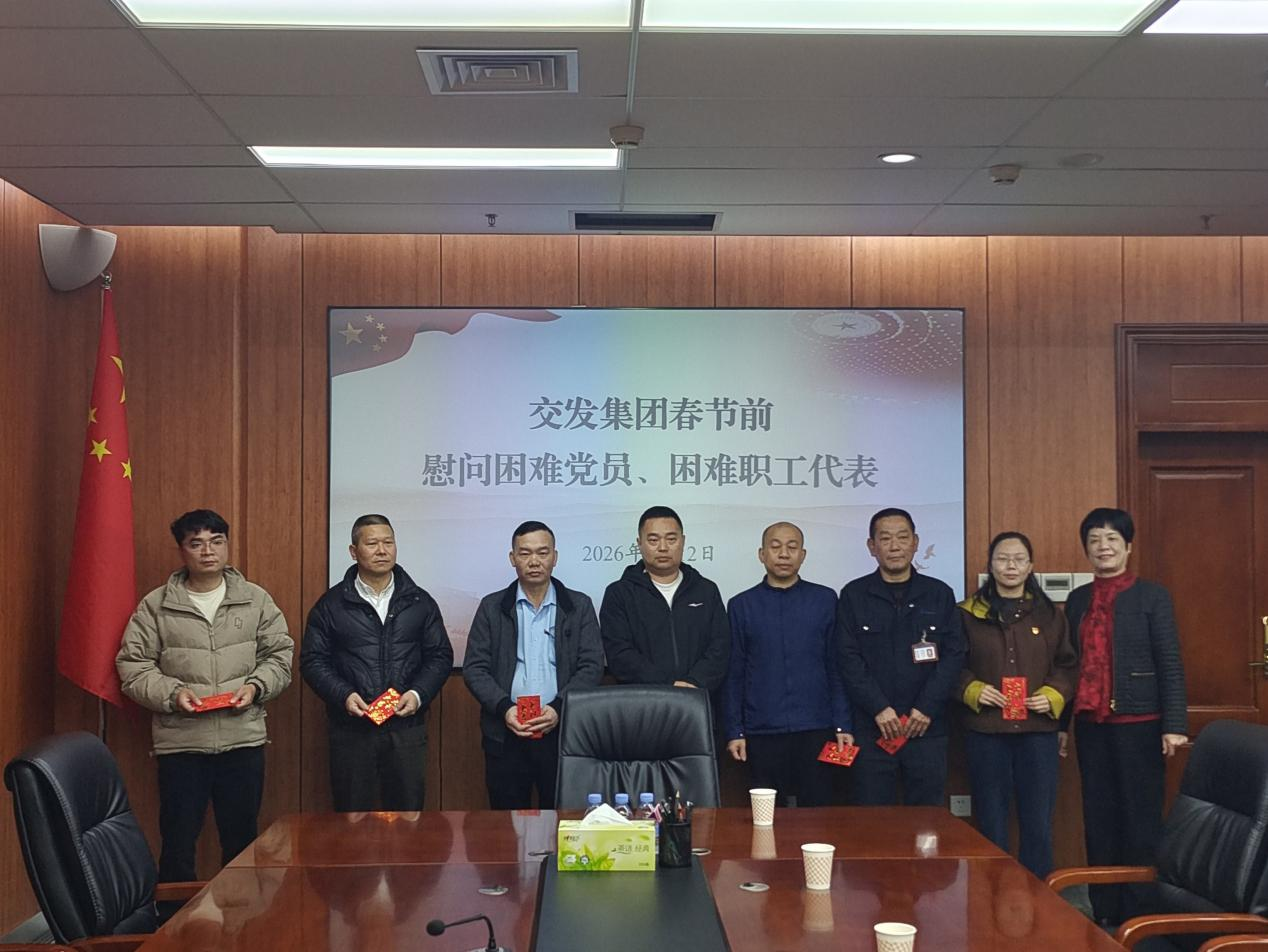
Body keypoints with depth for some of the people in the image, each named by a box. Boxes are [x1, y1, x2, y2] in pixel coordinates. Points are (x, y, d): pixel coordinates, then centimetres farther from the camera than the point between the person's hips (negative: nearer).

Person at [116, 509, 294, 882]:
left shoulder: (256, 600, 6)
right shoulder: (155, 606, 2)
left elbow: (280, 654, 8)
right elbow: (133, 666, 1)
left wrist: (256, 686, -9)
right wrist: (172, 693, -14)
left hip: (243, 739, 2)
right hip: (180, 742, -1)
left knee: (242, 839, 12)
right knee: (178, 842, 4)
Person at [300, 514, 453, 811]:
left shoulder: (420, 602, 8)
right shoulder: (331, 605, 4)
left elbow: (441, 656, 8)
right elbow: (312, 661, 3)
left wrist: (418, 694, -8)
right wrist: (343, 695, -12)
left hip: (408, 728, 1)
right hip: (351, 729, -1)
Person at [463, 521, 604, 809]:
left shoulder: (579, 606, 8)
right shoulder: (492, 607, 9)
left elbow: (591, 666, 1)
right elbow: (474, 668, 4)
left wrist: (559, 708, -13)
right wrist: (504, 708, -12)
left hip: (562, 731, 0)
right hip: (505, 734, 1)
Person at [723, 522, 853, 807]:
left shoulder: (825, 600, 6)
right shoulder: (741, 606, 6)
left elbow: (837, 667, 6)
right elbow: (733, 674, 7)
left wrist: (842, 725, 0)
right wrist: (734, 731, 1)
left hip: (816, 730, 0)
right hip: (761, 732, 0)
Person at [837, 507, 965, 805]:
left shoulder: (939, 594, 8)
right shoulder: (854, 595, 4)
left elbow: (953, 655, 3)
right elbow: (849, 659, -2)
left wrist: (927, 708, -8)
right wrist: (879, 708, -12)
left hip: (927, 728, 1)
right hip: (872, 729, -1)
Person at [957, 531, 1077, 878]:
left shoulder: (1049, 614, 9)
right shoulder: (968, 613, 4)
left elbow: (1068, 665, 12)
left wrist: (1053, 695, -5)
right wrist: (972, 690, -11)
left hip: (1038, 730, 1)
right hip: (985, 731, -1)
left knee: (1038, 826, 3)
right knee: (991, 826, 6)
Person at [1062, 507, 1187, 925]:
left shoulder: (1151, 596, -2)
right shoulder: (1077, 600, 11)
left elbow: (1170, 664, -6)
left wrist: (1174, 725, -12)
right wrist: (1061, 722, 13)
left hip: (1139, 723, -4)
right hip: (1091, 725, 5)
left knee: (1141, 818, 1)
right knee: (1098, 817, 9)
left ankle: (1140, 911, 9)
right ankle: (1103, 910, 18)